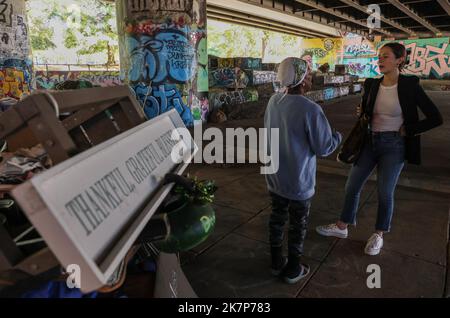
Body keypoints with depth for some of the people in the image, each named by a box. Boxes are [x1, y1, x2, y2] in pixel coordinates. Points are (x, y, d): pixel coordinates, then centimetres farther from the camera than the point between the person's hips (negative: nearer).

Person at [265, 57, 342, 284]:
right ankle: (292, 270, 30)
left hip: (274, 176, 6)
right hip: (299, 181, -6)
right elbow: (324, 148, -17)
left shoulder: (273, 101, -4)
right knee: (298, 225, 13)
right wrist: (338, 136, 3)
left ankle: (276, 262, 36)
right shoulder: (310, 109, -25)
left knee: (277, 218, 19)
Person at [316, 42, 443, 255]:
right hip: (370, 142, 5)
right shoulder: (371, 84, 1)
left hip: (394, 146, -4)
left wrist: (408, 131, -8)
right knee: (352, 186, 9)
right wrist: (361, 113, -7)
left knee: (385, 193, 6)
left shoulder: (410, 85, -11)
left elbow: (435, 118, -8)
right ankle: (342, 227, 27)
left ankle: (379, 235, 28)